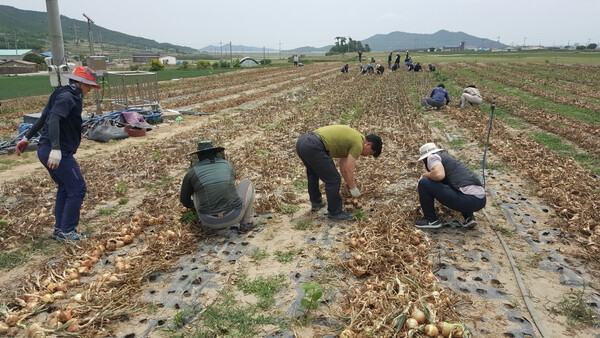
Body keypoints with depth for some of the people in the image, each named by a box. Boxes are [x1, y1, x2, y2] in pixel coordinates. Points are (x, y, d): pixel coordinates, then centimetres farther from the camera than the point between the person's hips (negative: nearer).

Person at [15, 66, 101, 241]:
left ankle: (59, 229, 24)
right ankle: (66, 231, 4)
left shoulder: (67, 96, 17)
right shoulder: (67, 97, -13)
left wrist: (27, 138, 29)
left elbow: (43, 118, 23)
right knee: (77, 189, -3)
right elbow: (53, 120, -27)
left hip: (46, 149, 10)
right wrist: (55, 149, -36)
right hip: (56, 151, -10)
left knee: (65, 188, 18)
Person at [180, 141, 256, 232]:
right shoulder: (229, 166, 16)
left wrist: (192, 205, 50)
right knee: (246, 183, 26)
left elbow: (184, 199, 26)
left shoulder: (192, 173, 9)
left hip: (210, 220, 0)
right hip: (234, 217, 0)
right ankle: (246, 223, 19)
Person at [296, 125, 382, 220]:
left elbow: (343, 162, 33)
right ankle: (334, 212, 15)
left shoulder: (352, 137, 26)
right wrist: (353, 188, 11)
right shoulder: (358, 143, -1)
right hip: (313, 147, -10)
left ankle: (316, 202, 44)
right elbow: (348, 169, -3)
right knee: (333, 180, 1)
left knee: (312, 173, 32)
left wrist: (349, 183, 37)